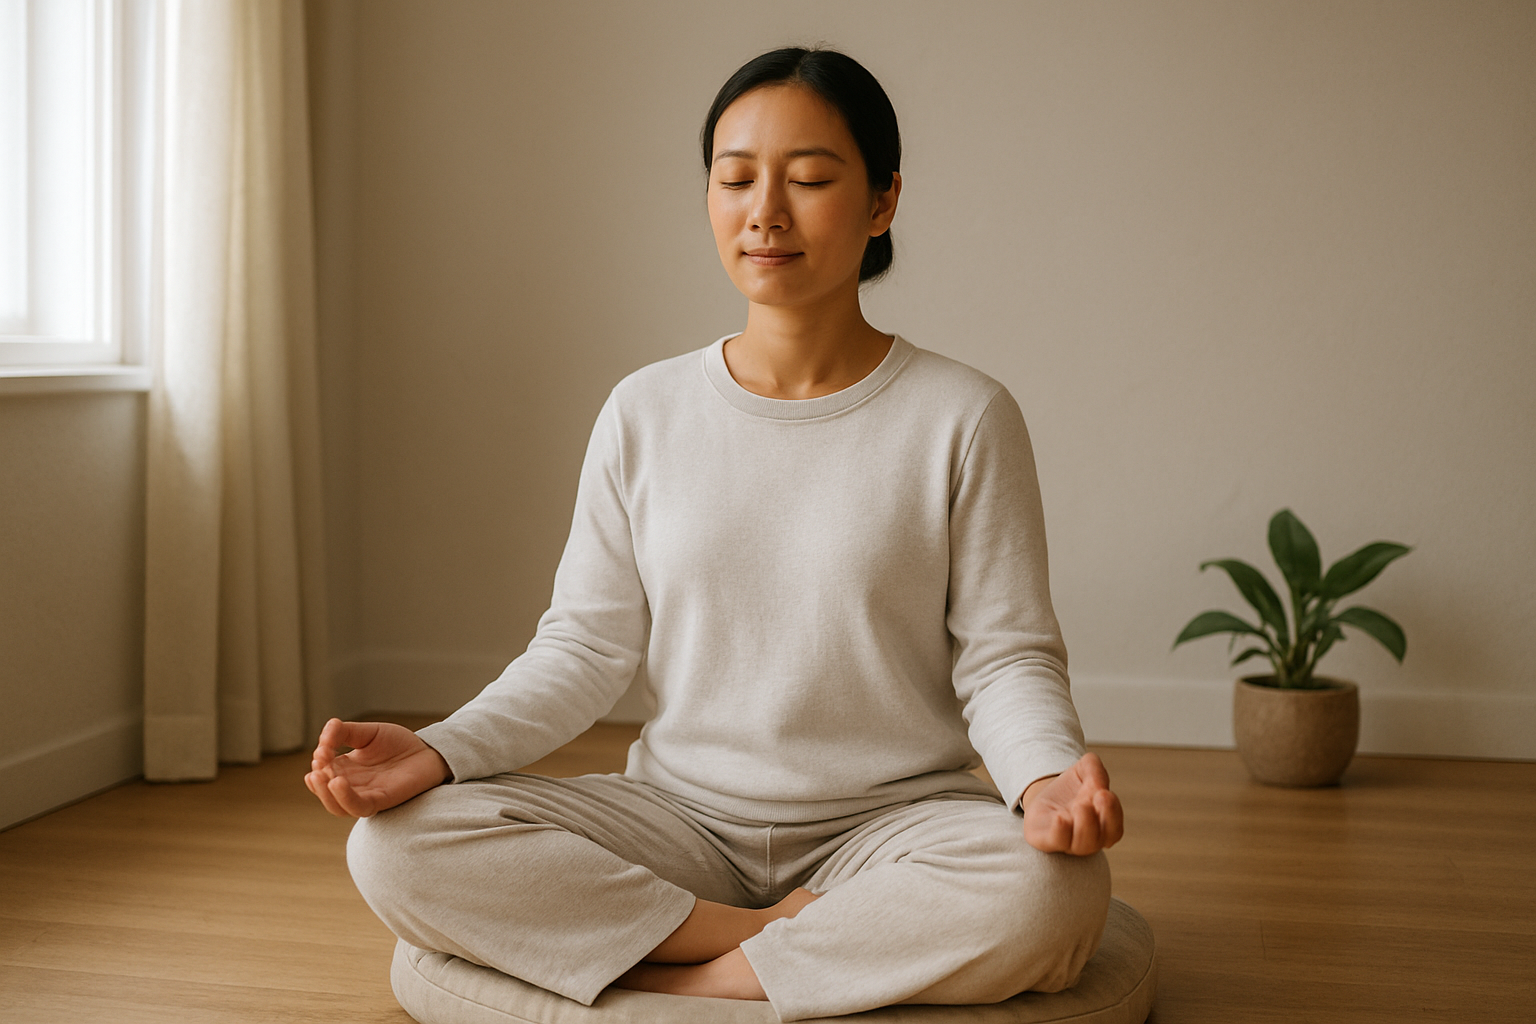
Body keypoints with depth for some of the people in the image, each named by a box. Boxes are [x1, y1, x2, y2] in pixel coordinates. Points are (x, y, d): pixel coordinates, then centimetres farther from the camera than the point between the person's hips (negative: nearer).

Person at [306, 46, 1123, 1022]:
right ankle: (813, 941, -15)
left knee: (1053, 893, -35)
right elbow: (585, 648, 4)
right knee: (395, 847, -21)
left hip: (887, 822, -2)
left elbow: (1005, 656, -3)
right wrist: (439, 750, -13)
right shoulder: (646, 414, 4)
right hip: (683, 817, 2)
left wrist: (1048, 775, -25)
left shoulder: (964, 417, -3)